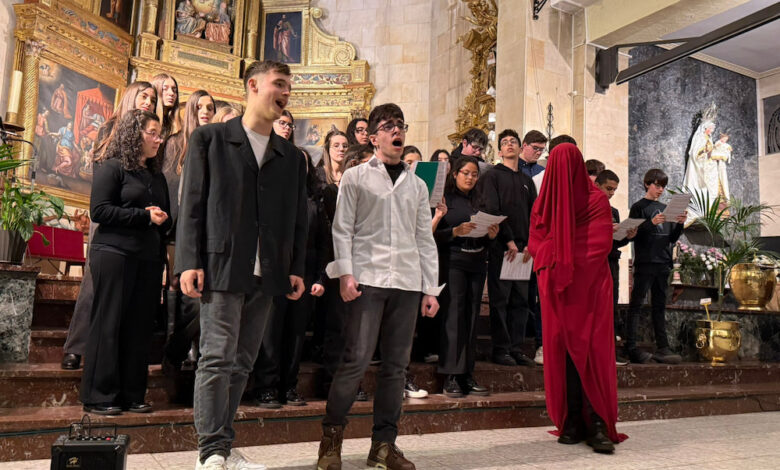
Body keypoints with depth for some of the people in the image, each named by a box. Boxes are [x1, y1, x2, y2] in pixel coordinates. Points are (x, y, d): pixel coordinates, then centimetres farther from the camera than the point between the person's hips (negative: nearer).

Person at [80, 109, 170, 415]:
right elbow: (100, 210, -10)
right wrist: (144, 216, -12)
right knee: (108, 325, -3)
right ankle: (99, 397, 5)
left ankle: (132, 395, 11)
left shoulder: (157, 175, 19)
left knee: (140, 327, 4)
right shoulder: (112, 167, 0)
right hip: (115, 254, -6)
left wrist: (162, 220, -1)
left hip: (149, 258, 6)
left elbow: (166, 216, 22)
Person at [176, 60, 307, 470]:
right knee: (217, 359, -4)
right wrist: (189, 262, -9)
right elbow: (191, 203, -1)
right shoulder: (209, 139, 5)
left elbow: (297, 218, 14)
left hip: (266, 274, 4)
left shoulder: (291, 156, 16)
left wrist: (296, 268, 6)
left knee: (241, 363, 9)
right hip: (222, 267, -4)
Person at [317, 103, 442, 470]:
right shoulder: (356, 177, 7)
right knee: (356, 360, -7)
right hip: (367, 278, -4)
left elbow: (425, 239, 14)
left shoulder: (416, 184, 17)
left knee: (396, 364, 5)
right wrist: (345, 273, -11)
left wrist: (430, 288, 8)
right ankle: (331, 434, 10)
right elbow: (342, 229, 2)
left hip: (407, 282, 4)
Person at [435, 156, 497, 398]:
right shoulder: (444, 199, 2)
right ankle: (451, 376, -5)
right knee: (454, 315, -10)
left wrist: (491, 235, -1)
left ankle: (467, 374, 11)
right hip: (453, 261, -5)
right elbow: (434, 234, -6)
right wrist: (455, 231, -21)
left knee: (472, 316, 5)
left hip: (477, 263, 5)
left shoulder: (478, 201, 18)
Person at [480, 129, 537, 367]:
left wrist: (530, 244, -1)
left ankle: (517, 349, 13)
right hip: (500, 247, -5)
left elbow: (534, 215, 14)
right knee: (500, 299, -3)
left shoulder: (527, 181, 20)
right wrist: (509, 241, -13)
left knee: (521, 300, 6)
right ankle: (501, 350, 3)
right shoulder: (492, 176, 4)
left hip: (523, 248, 5)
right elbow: (491, 211, -8)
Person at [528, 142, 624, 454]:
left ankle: (571, 424, 1)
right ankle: (597, 425, 2)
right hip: (590, 285, 0)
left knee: (562, 350, -1)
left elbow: (534, 243, -2)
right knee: (592, 351, 1)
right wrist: (578, 266, -2)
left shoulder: (543, 202, 2)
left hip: (553, 285, 0)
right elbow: (601, 243, -4)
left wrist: (554, 260, 0)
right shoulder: (597, 200, 2)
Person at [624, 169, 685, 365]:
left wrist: (680, 224, -1)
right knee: (636, 305, -7)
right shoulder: (639, 207, 0)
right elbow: (634, 235, -10)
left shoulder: (665, 208, 18)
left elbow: (672, 239, 16)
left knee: (659, 306, 9)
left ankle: (662, 348, 12)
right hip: (644, 263, -6)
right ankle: (631, 348, -8)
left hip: (663, 263, 6)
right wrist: (651, 223, -23)